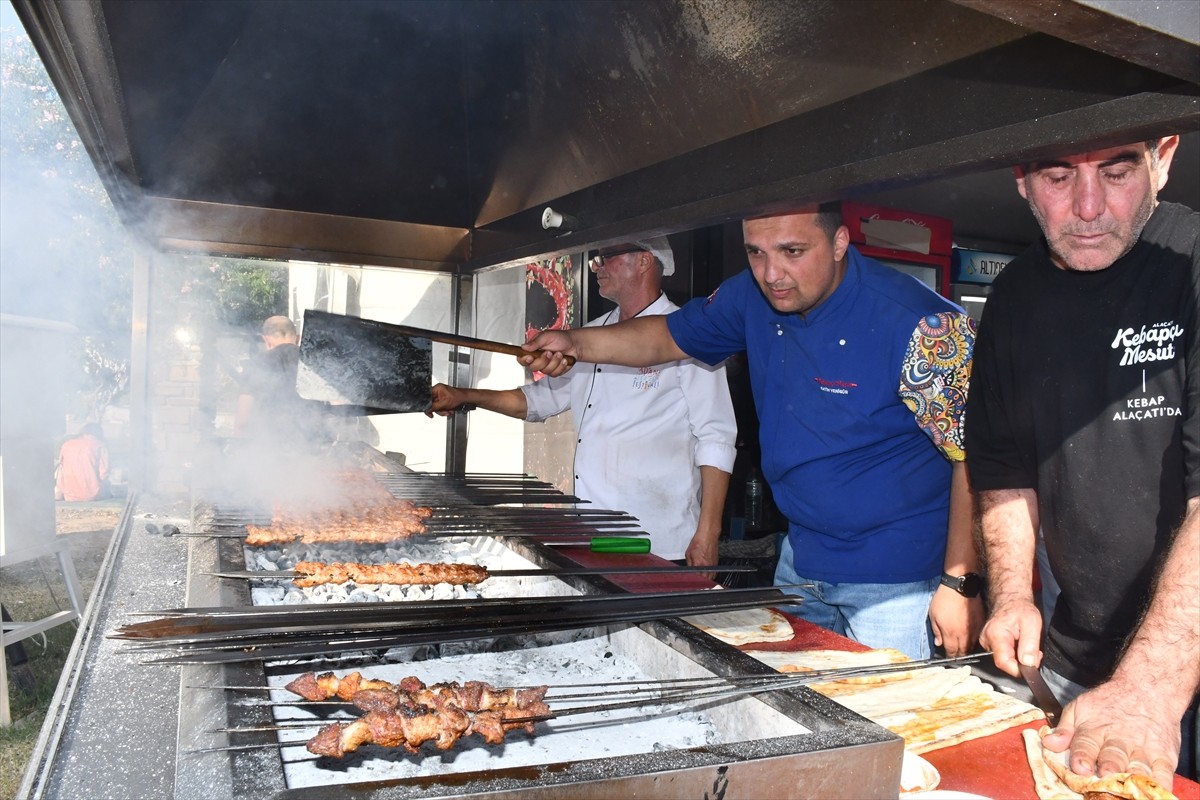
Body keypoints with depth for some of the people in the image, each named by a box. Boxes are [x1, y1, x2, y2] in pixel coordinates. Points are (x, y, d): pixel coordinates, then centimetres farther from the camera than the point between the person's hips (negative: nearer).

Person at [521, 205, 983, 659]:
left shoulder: (919, 326, -23)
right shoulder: (755, 296, -4)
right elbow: (669, 336, 10)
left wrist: (960, 585, -20)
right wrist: (575, 343, -4)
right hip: (799, 560, 7)